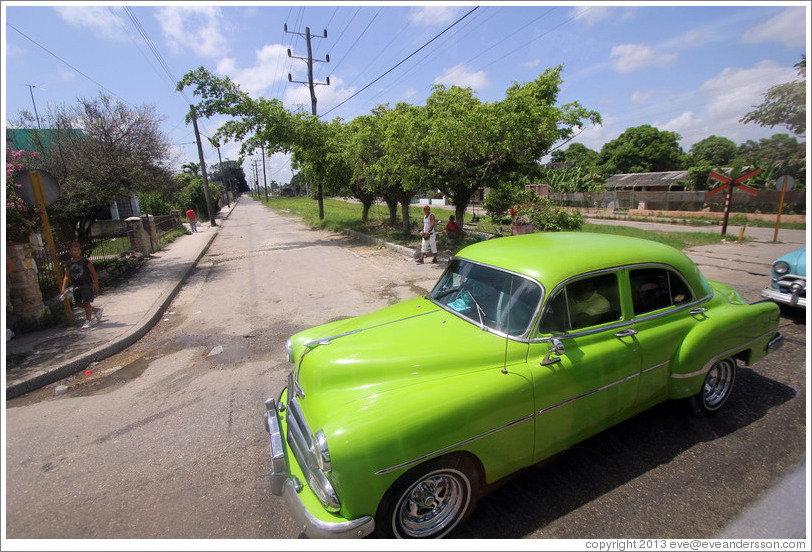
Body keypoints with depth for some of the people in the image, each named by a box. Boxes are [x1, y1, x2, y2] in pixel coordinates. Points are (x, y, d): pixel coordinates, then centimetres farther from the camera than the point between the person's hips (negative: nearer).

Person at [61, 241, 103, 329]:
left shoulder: (85, 261, -8)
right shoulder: (69, 263, 5)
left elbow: (93, 273, -7)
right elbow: (67, 277, 10)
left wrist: (96, 284, -12)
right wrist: (64, 288, 2)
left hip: (87, 284, -6)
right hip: (76, 285, 6)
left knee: (86, 302, -5)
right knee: (78, 303, 8)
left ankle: (88, 320, 5)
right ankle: (97, 310, 28)